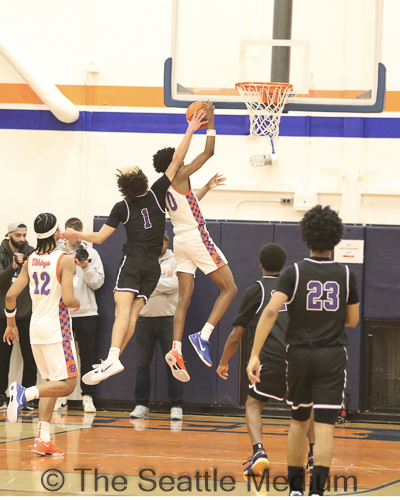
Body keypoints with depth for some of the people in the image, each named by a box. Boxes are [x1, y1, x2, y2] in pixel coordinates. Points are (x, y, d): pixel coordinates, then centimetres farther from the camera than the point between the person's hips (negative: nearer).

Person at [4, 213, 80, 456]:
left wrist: (11, 324, 18)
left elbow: (11, 295, 5)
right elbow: (68, 299, -20)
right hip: (57, 327, -7)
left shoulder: (30, 260, 6)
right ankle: (25, 393, -27)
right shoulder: (64, 260, -12)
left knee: (52, 383, 15)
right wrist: (77, 303, 3)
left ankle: (44, 439, 7)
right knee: (67, 384, -3)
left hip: (36, 327, 7)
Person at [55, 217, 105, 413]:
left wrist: (86, 267, -14)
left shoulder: (91, 253, 5)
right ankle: (61, 397, 11)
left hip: (86, 313, 0)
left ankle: (88, 397, 6)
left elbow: (97, 283, 1)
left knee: (88, 358, 1)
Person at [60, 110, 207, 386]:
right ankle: (113, 360, -12)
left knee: (123, 309, -20)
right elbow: (176, 161, 4)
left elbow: (100, 237, 3)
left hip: (132, 261, -3)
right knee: (133, 314, -2)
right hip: (153, 266, 3)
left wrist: (75, 235, 20)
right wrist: (190, 131, 7)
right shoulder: (157, 194, 4)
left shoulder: (122, 208, 1)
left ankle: (112, 359, -38)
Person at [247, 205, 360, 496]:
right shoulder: (346, 275, -1)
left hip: (299, 354, 1)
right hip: (332, 356, -1)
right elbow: (352, 320, 8)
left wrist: (254, 355, -19)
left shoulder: (294, 273, -5)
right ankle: (317, 492, -21)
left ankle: (295, 489, 24)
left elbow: (271, 311, -17)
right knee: (324, 426, -6)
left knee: (299, 422, 19)